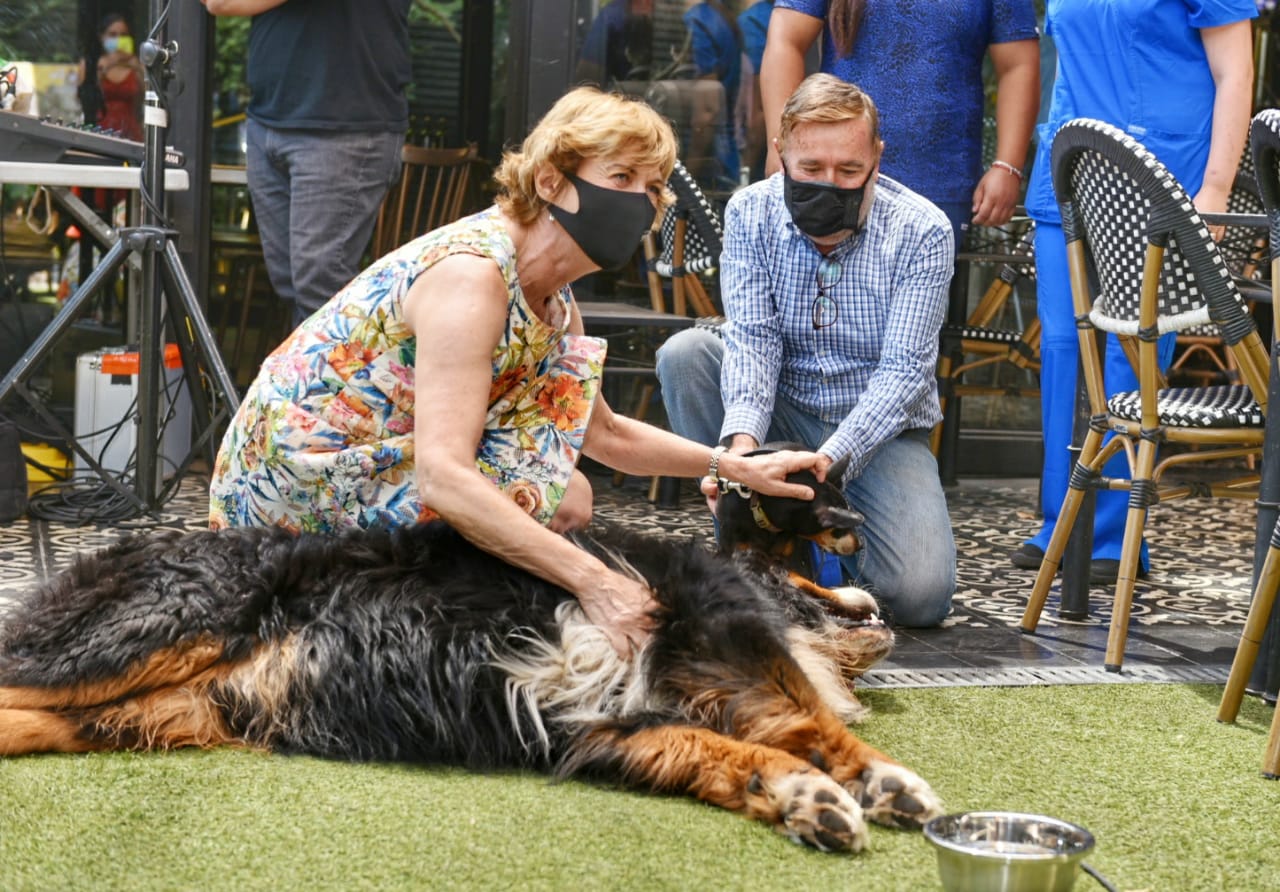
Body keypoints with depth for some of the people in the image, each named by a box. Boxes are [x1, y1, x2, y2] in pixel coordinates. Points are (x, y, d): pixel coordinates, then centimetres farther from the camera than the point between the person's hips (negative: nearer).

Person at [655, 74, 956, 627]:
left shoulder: (922, 232, -15)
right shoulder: (750, 213, -8)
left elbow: (903, 370, -20)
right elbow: (752, 338, -16)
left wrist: (827, 460, -35)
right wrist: (743, 439, -36)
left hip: (880, 427, -2)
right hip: (783, 411, 2)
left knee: (921, 596, -24)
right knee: (684, 352, -25)